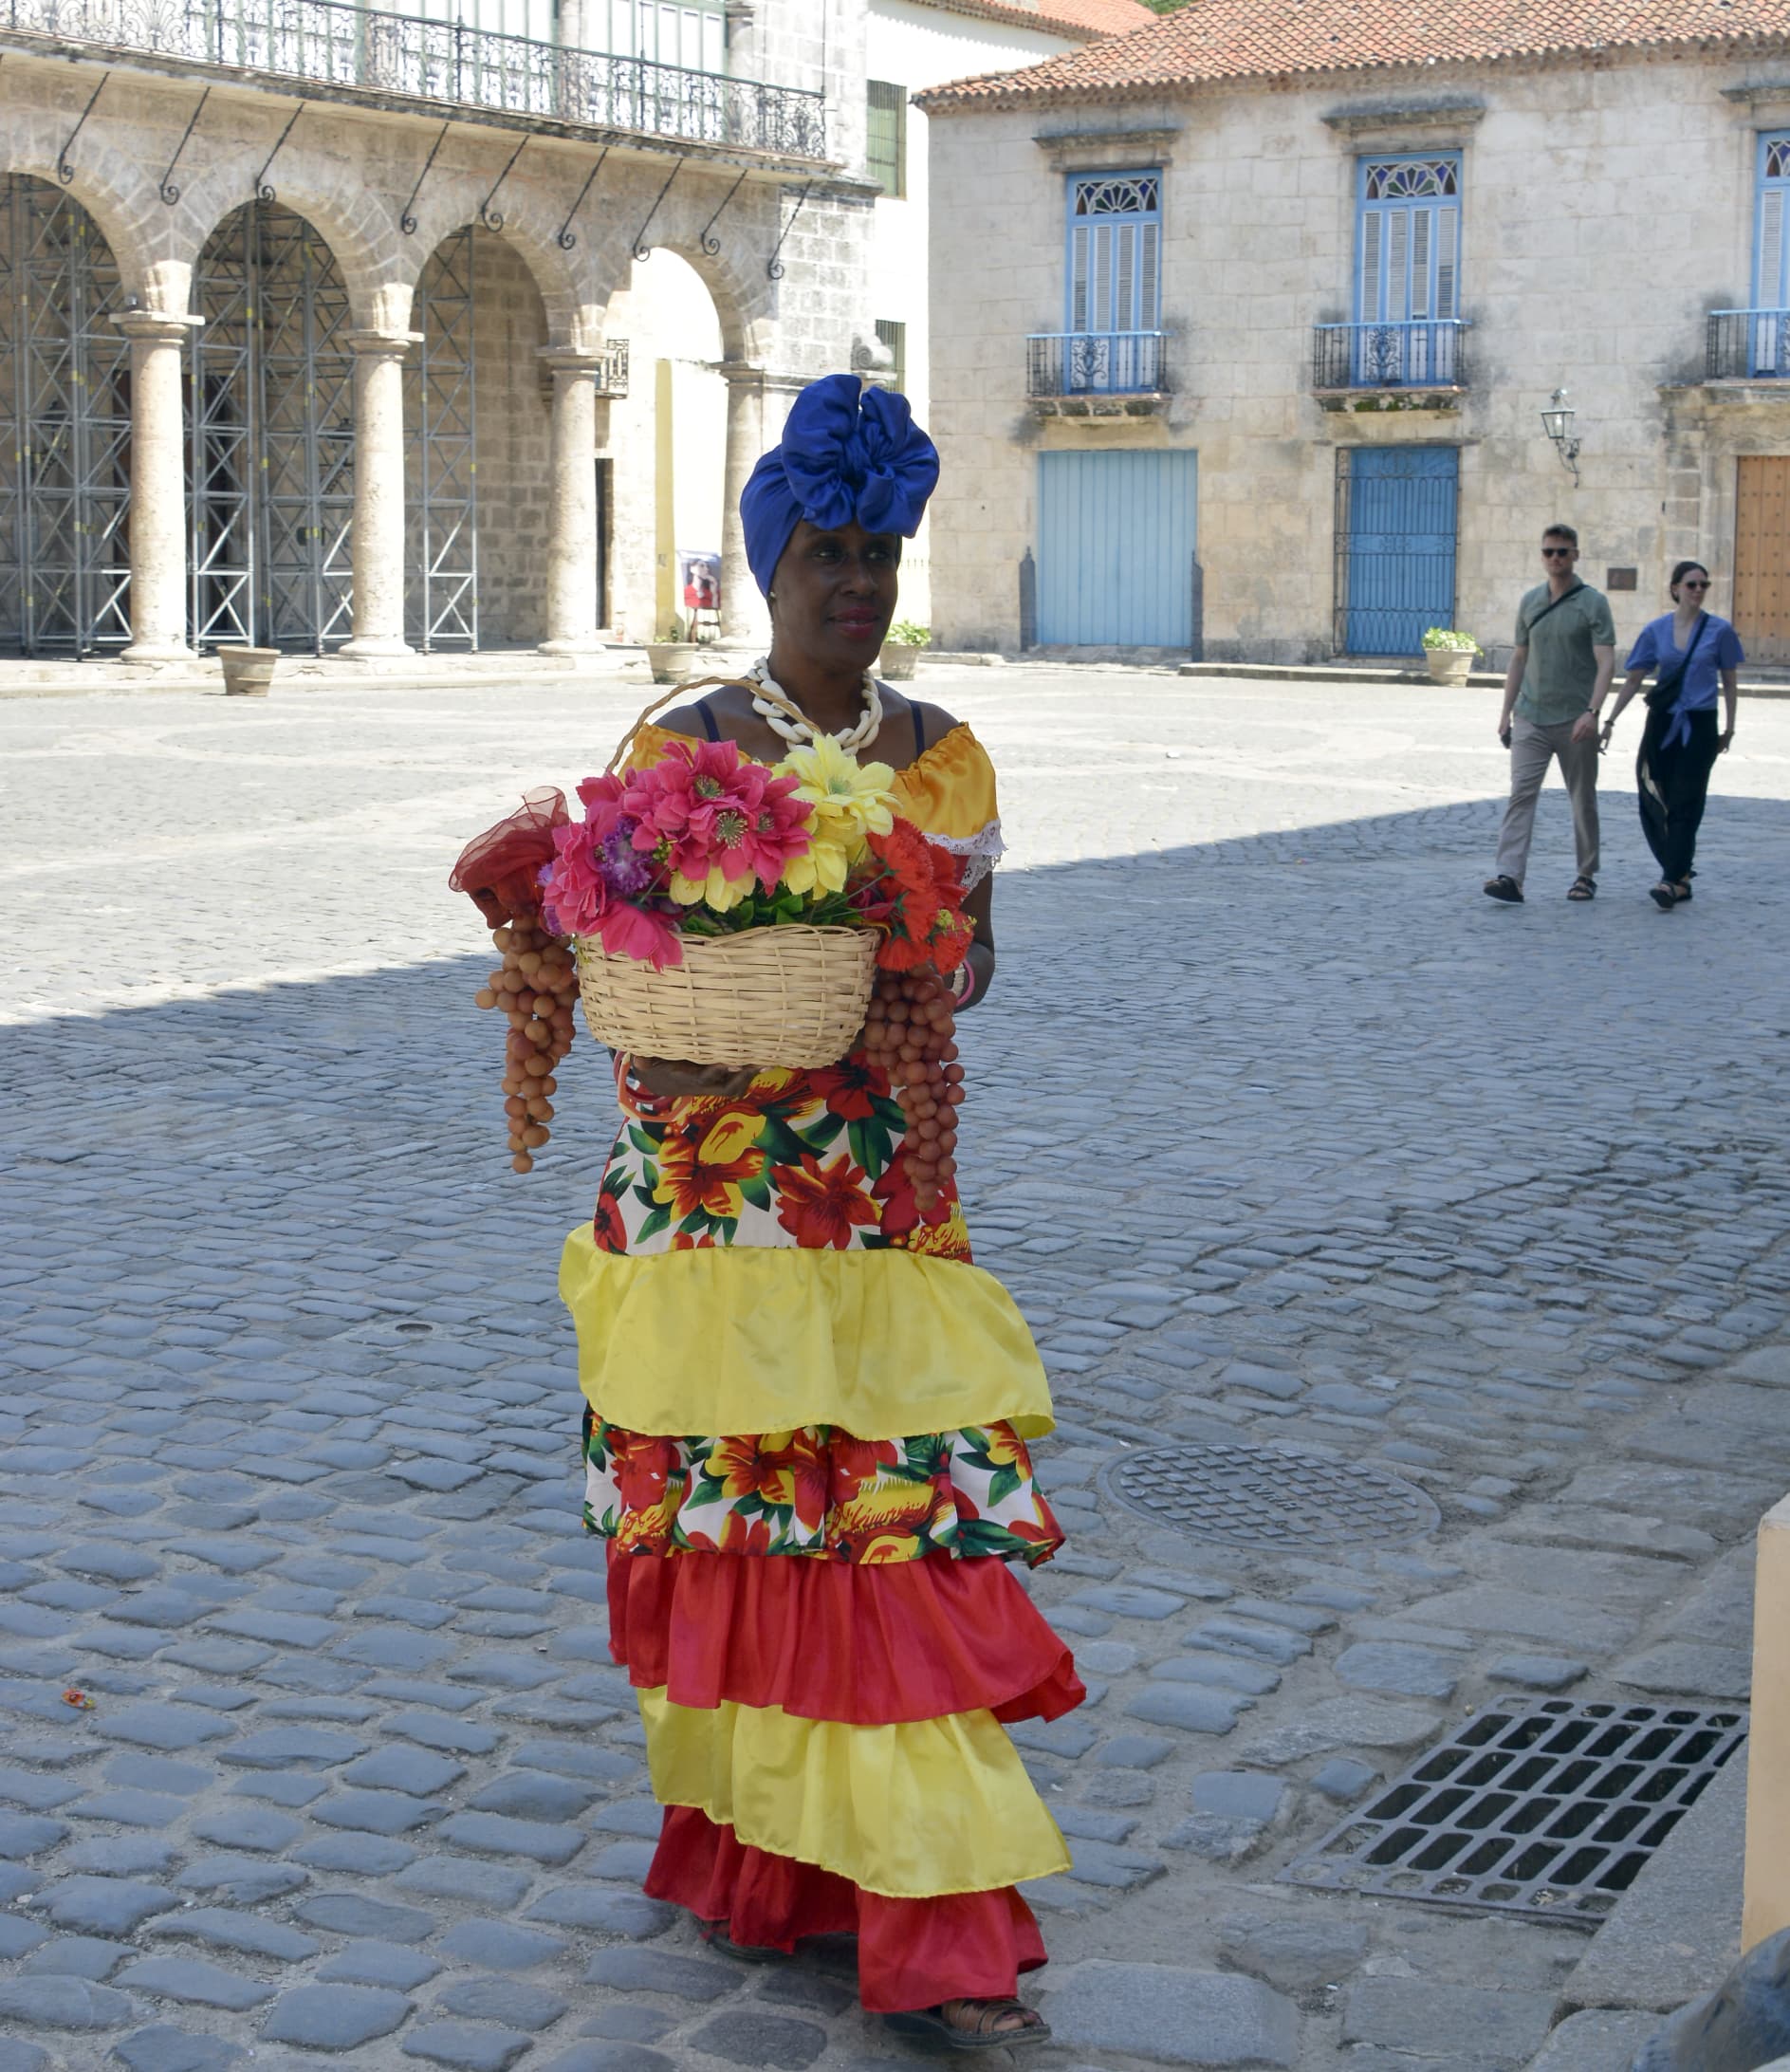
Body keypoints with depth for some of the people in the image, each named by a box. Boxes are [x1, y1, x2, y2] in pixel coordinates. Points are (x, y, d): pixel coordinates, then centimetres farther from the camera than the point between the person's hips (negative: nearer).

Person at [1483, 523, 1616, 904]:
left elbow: (1606, 663, -11)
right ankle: (1509, 876, -19)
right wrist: (1506, 711, 12)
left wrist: (1591, 711, -24)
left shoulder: (1593, 603, -4)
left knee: (1583, 800, 8)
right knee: (1521, 793, -10)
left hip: (1574, 721, -3)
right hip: (1530, 718, 3)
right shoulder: (1530, 601, 10)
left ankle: (1587, 875, 21)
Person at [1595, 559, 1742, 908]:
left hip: (1699, 726, -3)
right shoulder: (1656, 630, 4)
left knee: (1684, 804, -8)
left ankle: (1673, 881, -12)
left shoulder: (1719, 630, 0)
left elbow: (1730, 683, 8)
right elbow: (1633, 680, 7)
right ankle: (1681, 872, 16)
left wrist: (1729, 729, 7)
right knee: (1654, 803, 1)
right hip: (1661, 723, 3)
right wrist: (1610, 720, 2)